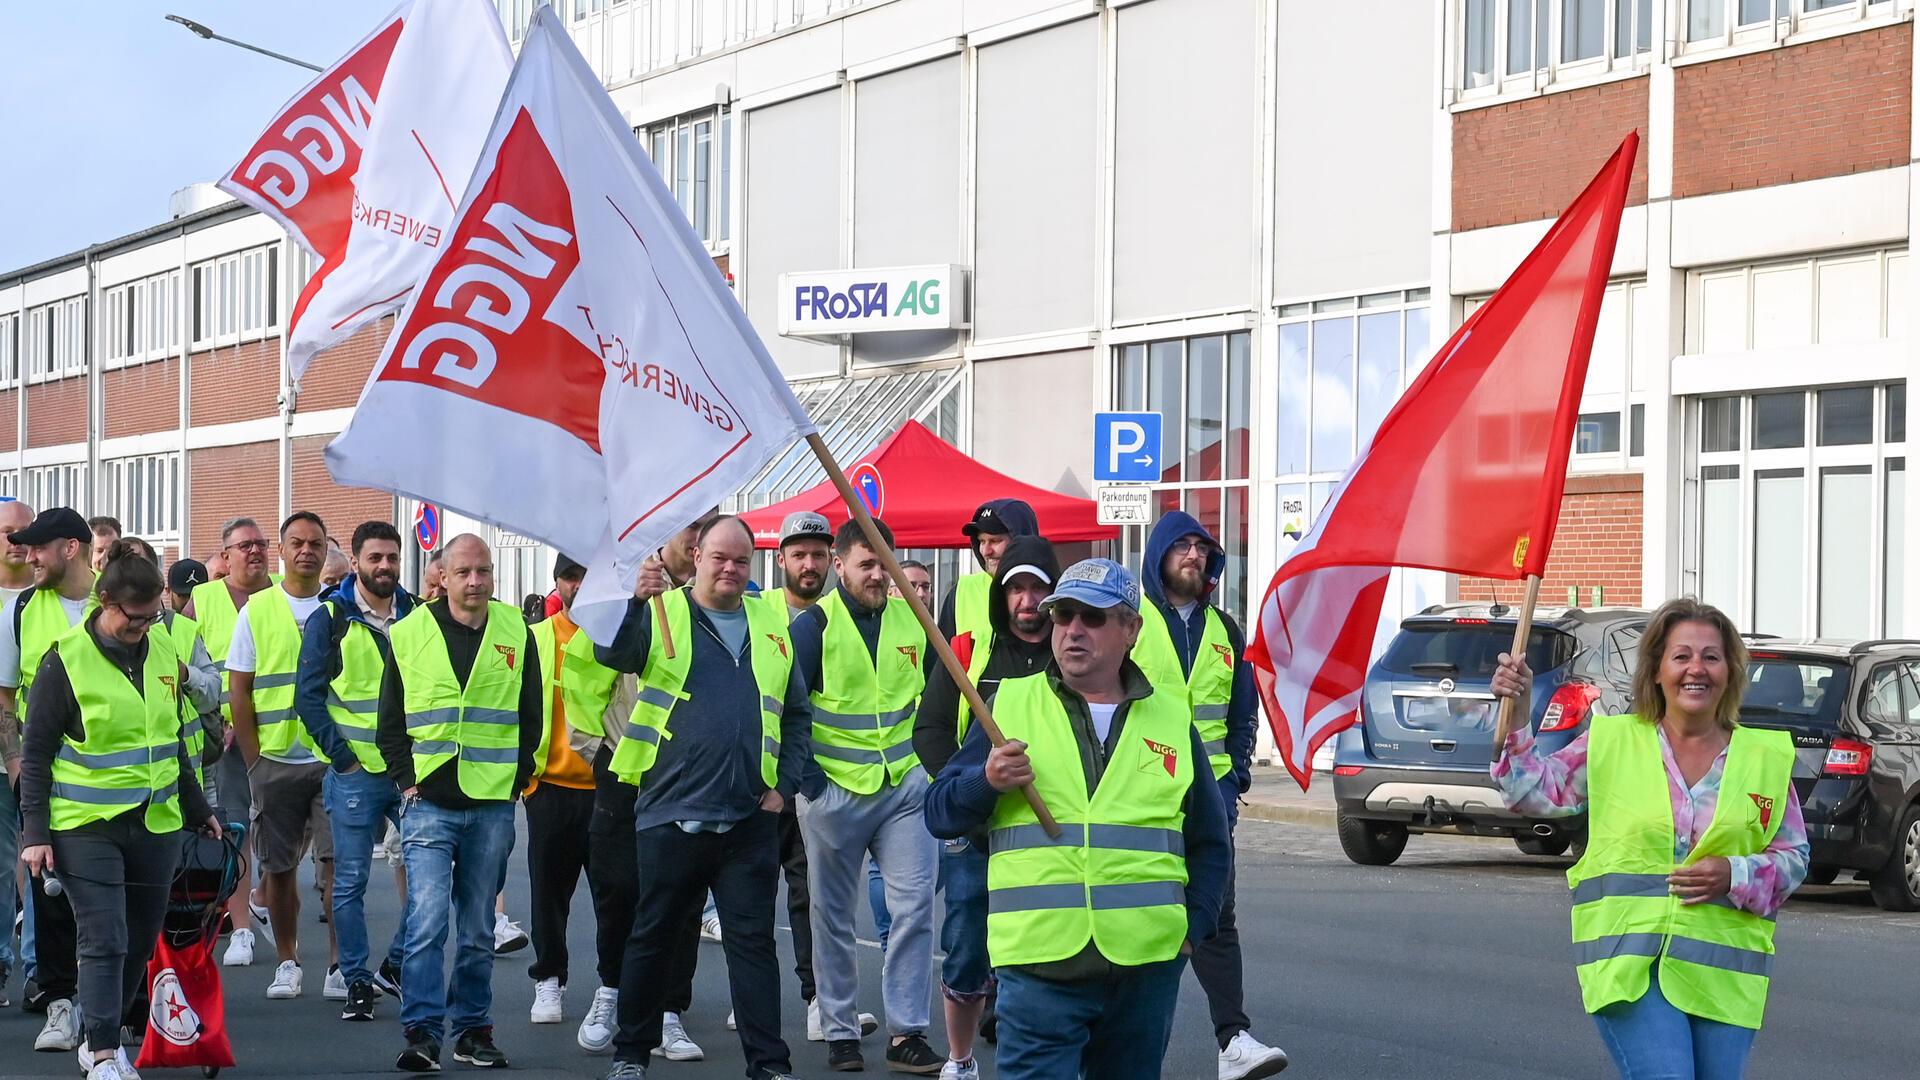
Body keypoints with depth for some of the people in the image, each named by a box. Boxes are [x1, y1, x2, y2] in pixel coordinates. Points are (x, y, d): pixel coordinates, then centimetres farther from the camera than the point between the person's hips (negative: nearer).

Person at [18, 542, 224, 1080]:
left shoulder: (163, 652, 7)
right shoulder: (65, 660, -9)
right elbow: (36, 754, -5)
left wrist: (198, 810, 23)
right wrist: (35, 834, -9)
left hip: (156, 824, 6)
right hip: (85, 827, -5)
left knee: (140, 941, 11)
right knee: (103, 941, -10)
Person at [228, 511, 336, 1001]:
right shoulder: (256, 611, 6)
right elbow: (239, 691, 5)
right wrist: (253, 759, -1)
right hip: (275, 758, 1)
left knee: (339, 861, -6)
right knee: (279, 865, 6)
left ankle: (339, 964, 0)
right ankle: (287, 963, 17)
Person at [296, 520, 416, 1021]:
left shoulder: (416, 616, 9)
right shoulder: (330, 618, -1)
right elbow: (308, 695, -2)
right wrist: (340, 754, -8)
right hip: (355, 771, -3)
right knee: (351, 881, 1)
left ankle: (396, 964, 15)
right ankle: (357, 981, 11)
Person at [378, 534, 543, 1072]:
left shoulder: (517, 633, 5)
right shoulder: (410, 634, 3)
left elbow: (530, 719, 11)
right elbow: (391, 724, 8)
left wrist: (514, 781, 3)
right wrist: (407, 781, -1)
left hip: (492, 806, 2)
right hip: (429, 803, -2)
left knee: (477, 928, 9)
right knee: (428, 920, -12)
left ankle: (473, 1028, 19)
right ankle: (422, 1032, -9)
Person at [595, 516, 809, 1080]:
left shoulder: (772, 623, 12)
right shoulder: (663, 612, 2)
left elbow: (796, 712, 17)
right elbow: (615, 655, -17)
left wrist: (785, 783, 6)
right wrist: (637, 601, -33)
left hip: (749, 819, 2)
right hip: (672, 813, -2)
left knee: (753, 941, 3)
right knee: (653, 936, 9)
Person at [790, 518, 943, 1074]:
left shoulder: (912, 620, 5)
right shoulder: (813, 626, -7)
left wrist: (927, 766, 9)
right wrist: (809, 782, -9)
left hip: (904, 788, 3)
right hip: (834, 793, -3)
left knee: (914, 906, -3)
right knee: (833, 917, 5)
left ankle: (907, 1033, 3)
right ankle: (840, 1033, 16)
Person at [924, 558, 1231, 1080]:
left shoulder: (1172, 717, 12)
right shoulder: (1009, 704, 7)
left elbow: (1211, 841, 19)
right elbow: (940, 814, 6)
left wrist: (1194, 925, 6)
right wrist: (987, 781, -13)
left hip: (1146, 964, 2)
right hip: (1039, 962, -2)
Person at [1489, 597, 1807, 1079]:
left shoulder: (1766, 757, 8)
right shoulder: (1611, 741, 4)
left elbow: (1793, 858, 11)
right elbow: (1533, 791, 2)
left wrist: (1734, 876, -8)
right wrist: (1517, 718, -12)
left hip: (1723, 969, 3)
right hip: (1630, 962, -3)